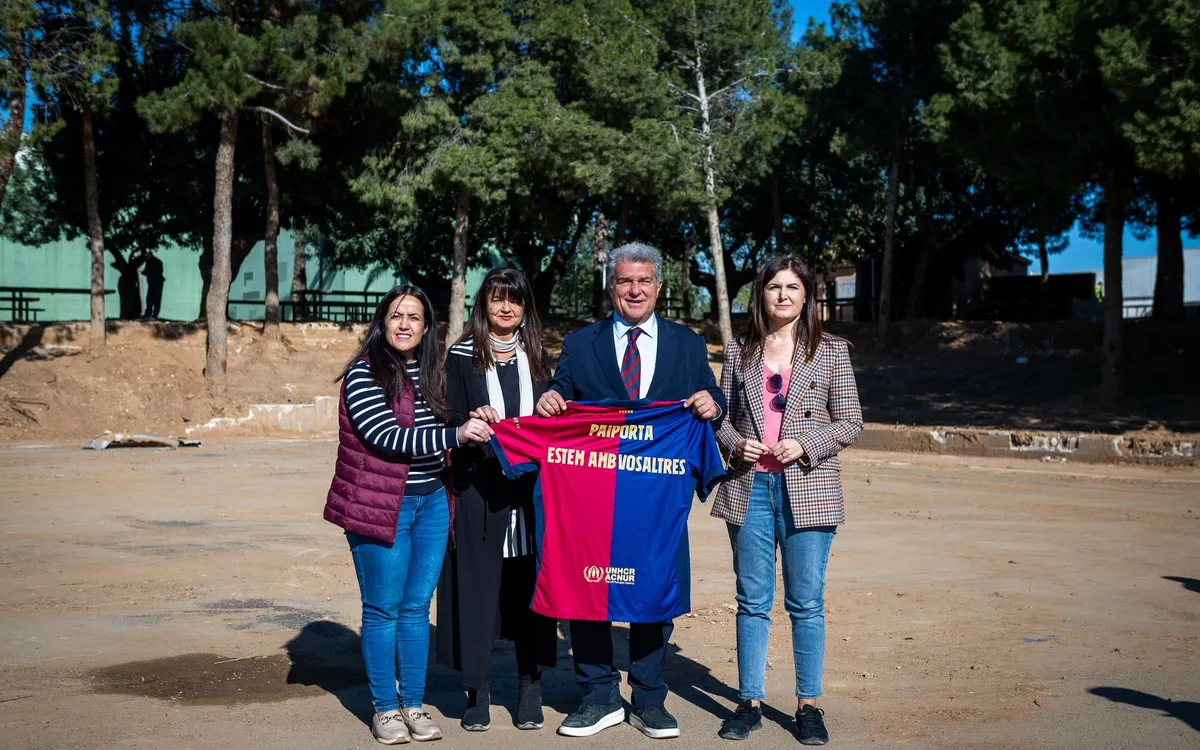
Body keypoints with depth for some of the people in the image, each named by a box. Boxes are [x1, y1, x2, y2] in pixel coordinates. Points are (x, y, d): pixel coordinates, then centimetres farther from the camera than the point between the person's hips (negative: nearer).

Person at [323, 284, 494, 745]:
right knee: (383, 609, 3)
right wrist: (457, 434, -26)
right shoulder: (363, 374, -9)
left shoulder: (431, 375, 10)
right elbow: (388, 437, -21)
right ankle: (385, 708, 15)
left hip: (432, 503, 5)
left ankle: (414, 703, 20)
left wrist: (474, 424, 7)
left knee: (417, 606, 10)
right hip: (381, 505, -5)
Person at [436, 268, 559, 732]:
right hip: (478, 491, -2)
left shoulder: (537, 358, 13)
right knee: (478, 588, 0)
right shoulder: (462, 357, 4)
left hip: (530, 492, 2)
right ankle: (478, 693, 10)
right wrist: (472, 423, -20)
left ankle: (530, 690, 15)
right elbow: (450, 420, -1)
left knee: (527, 589, 5)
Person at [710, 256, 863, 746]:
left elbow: (850, 422, 2)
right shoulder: (739, 351, 9)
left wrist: (805, 445, -12)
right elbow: (721, 416, 13)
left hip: (808, 489, -2)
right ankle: (750, 701, 16)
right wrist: (736, 444, -7)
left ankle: (808, 705, 14)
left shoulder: (831, 351, 3)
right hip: (749, 488, 2)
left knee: (806, 603, 3)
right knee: (752, 601, 7)